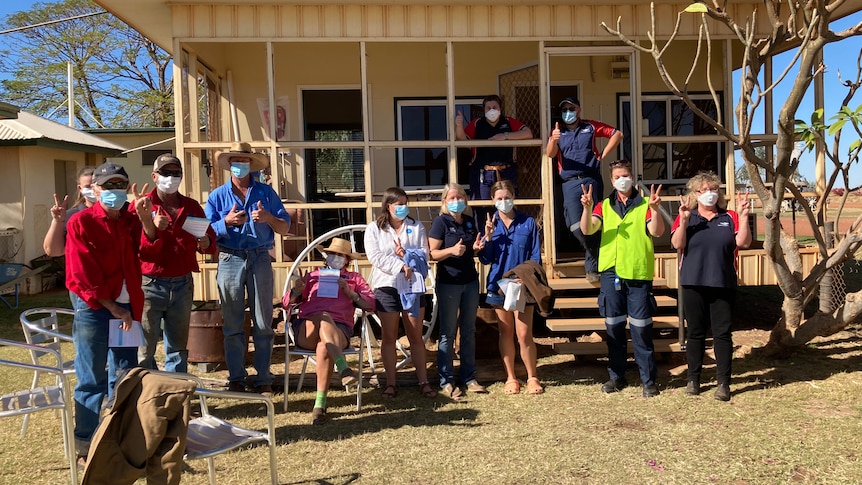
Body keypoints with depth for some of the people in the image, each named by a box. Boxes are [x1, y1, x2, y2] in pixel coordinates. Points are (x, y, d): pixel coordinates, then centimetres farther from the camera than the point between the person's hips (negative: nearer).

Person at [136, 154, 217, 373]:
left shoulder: (191, 207, 11)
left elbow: (210, 237, 13)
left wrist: (206, 243, -9)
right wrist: (151, 229, -24)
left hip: (182, 284, 4)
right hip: (151, 285, -4)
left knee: (178, 346, 13)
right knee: (145, 348, -1)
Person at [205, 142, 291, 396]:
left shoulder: (266, 192, 10)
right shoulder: (218, 195, 11)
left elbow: (285, 227, 7)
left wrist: (268, 218, -12)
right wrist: (226, 221, -13)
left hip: (260, 260, 0)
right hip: (230, 260, 0)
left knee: (263, 324, 1)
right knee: (233, 325, 5)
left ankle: (263, 379, 9)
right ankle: (236, 378, 14)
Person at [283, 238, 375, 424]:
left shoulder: (354, 278, 28)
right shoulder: (313, 276, 30)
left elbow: (370, 304, 12)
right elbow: (287, 302, 19)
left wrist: (349, 292, -3)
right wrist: (297, 290, -3)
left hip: (339, 329, 0)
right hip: (307, 330, 1)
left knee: (324, 348, -36)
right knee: (323, 317, -36)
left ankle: (320, 404, -34)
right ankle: (344, 369, -51)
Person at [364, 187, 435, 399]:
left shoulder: (416, 227, 8)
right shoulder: (374, 228, 1)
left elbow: (425, 254, -1)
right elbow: (375, 257, -12)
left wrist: (406, 254, -19)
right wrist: (401, 266, -19)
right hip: (386, 287, -1)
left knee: (416, 336, 7)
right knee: (389, 338, 7)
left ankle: (424, 381, 15)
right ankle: (390, 383, 17)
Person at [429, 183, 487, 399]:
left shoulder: (470, 222, 9)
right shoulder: (441, 222, -7)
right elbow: (432, 254, -11)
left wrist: (476, 247, 0)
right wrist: (452, 250, -27)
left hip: (470, 282, 6)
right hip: (448, 283, -6)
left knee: (469, 331, 11)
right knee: (448, 333, 2)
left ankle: (469, 377, 21)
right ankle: (447, 381, 10)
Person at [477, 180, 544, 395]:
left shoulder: (528, 223, -2)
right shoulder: (491, 224, 4)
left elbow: (536, 256, 0)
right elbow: (485, 259, -1)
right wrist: (488, 238, -15)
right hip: (499, 284, 2)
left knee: (524, 334, -4)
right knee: (506, 333, 11)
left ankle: (532, 377, 13)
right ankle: (511, 378, 22)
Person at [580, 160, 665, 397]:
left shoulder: (644, 204, 4)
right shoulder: (604, 206, 10)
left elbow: (657, 231, -10)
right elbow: (587, 229, -4)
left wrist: (654, 208, -26)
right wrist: (587, 208, -22)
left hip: (639, 273, -3)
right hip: (611, 272, 3)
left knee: (641, 329, -1)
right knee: (614, 327, 10)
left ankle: (648, 380, 10)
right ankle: (617, 376, 21)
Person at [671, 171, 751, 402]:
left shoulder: (730, 218, 7)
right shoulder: (685, 218, 4)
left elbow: (743, 242, -5)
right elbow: (677, 244, -10)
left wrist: (743, 216, -14)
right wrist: (684, 219, -21)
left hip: (723, 284, 0)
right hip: (693, 284, 0)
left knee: (722, 333, 1)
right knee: (695, 332, 8)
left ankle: (723, 383, 8)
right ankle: (693, 379, 17)